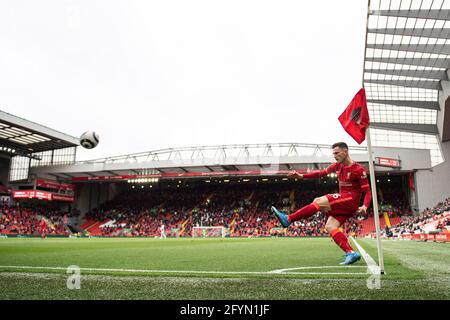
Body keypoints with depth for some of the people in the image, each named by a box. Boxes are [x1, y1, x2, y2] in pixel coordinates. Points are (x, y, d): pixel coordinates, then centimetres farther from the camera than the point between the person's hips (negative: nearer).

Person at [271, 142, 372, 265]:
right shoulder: (338, 166, 12)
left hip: (351, 200, -8)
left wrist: (365, 206, -27)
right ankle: (351, 253, -11)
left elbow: (367, 191, -8)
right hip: (343, 203, 8)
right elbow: (322, 172, 14)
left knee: (319, 201, -22)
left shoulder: (358, 169, -9)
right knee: (330, 226, -9)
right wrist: (302, 176, 6)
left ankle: (288, 219, -21)